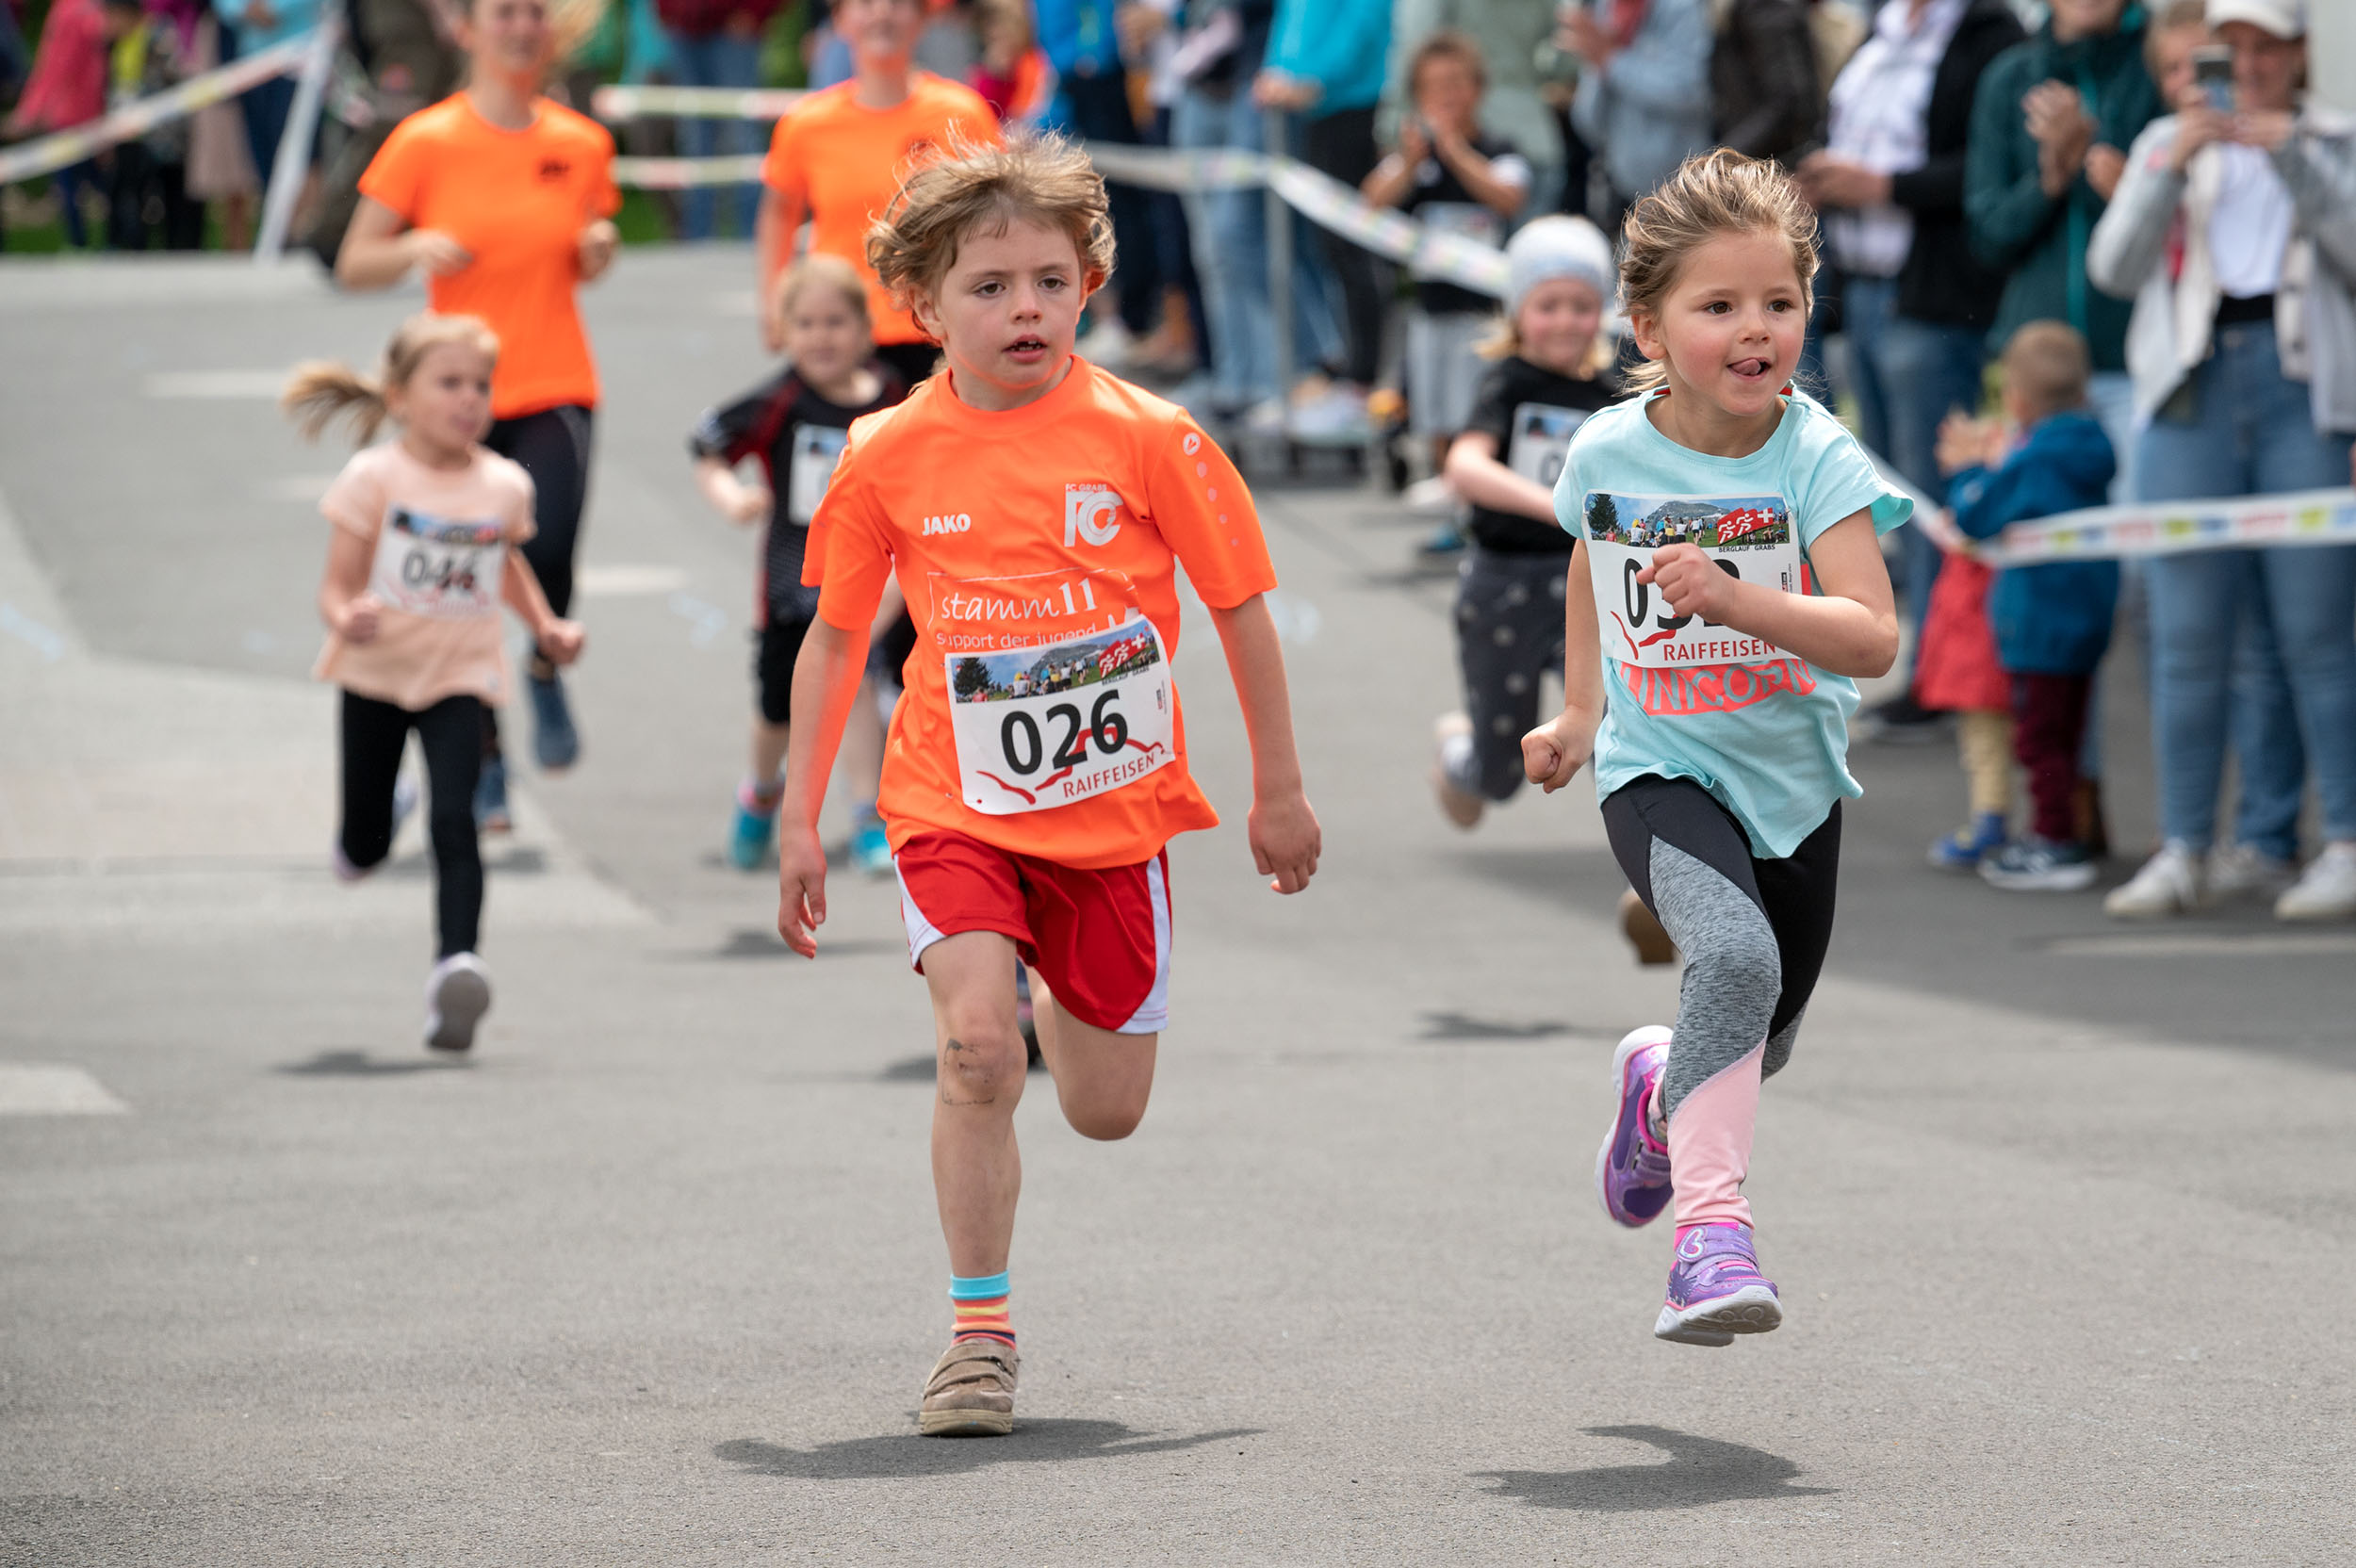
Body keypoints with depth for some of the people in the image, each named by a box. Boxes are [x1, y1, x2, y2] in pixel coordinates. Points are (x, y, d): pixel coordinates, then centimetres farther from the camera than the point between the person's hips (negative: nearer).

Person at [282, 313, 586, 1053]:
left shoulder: (505, 486, 0)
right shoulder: (375, 478, -11)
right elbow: (337, 586, -11)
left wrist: (545, 625, 11)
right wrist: (347, 618, -34)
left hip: (458, 679, 1)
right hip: (376, 675, -1)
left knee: (454, 822, -18)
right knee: (364, 847, 10)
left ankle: (456, 962, -28)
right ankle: (373, 825, 47)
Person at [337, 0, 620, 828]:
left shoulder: (581, 145, 7)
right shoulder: (426, 143, -2)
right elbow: (352, 265, 2)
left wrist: (598, 248, 0)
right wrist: (417, 247, -17)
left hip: (556, 391, 1)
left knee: (547, 548, -24)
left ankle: (546, 668, 8)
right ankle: (484, 759, 20)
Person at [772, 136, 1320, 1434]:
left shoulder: (1146, 437, -7)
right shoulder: (889, 458, -3)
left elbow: (1240, 608, 3)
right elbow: (833, 638, 8)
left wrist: (1280, 789, 6)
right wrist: (798, 818, 6)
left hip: (1113, 808, 1)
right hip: (958, 805, -1)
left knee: (1106, 1111, 7)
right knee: (975, 1046, -23)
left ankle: (1062, 1005, 45)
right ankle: (980, 1330, -10)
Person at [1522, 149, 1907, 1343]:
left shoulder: (1816, 458, -16)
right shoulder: (1607, 453, -9)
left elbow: (1871, 640, -26)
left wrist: (1736, 599, -39)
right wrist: (1579, 714, 19)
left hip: (1792, 780, 2)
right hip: (1660, 772, -2)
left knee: (1761, 1043, 16)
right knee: (1738, 955, -30)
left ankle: (1658, 1086, 52)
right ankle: (1709, 1231, -32)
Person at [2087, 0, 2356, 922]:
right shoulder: (2169, 142, 18)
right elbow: (2114, 268, 6)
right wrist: (2170, 166, -7)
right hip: (2192, 391, 2)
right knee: (2190, 631, -4)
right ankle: (2185, 852, -2)